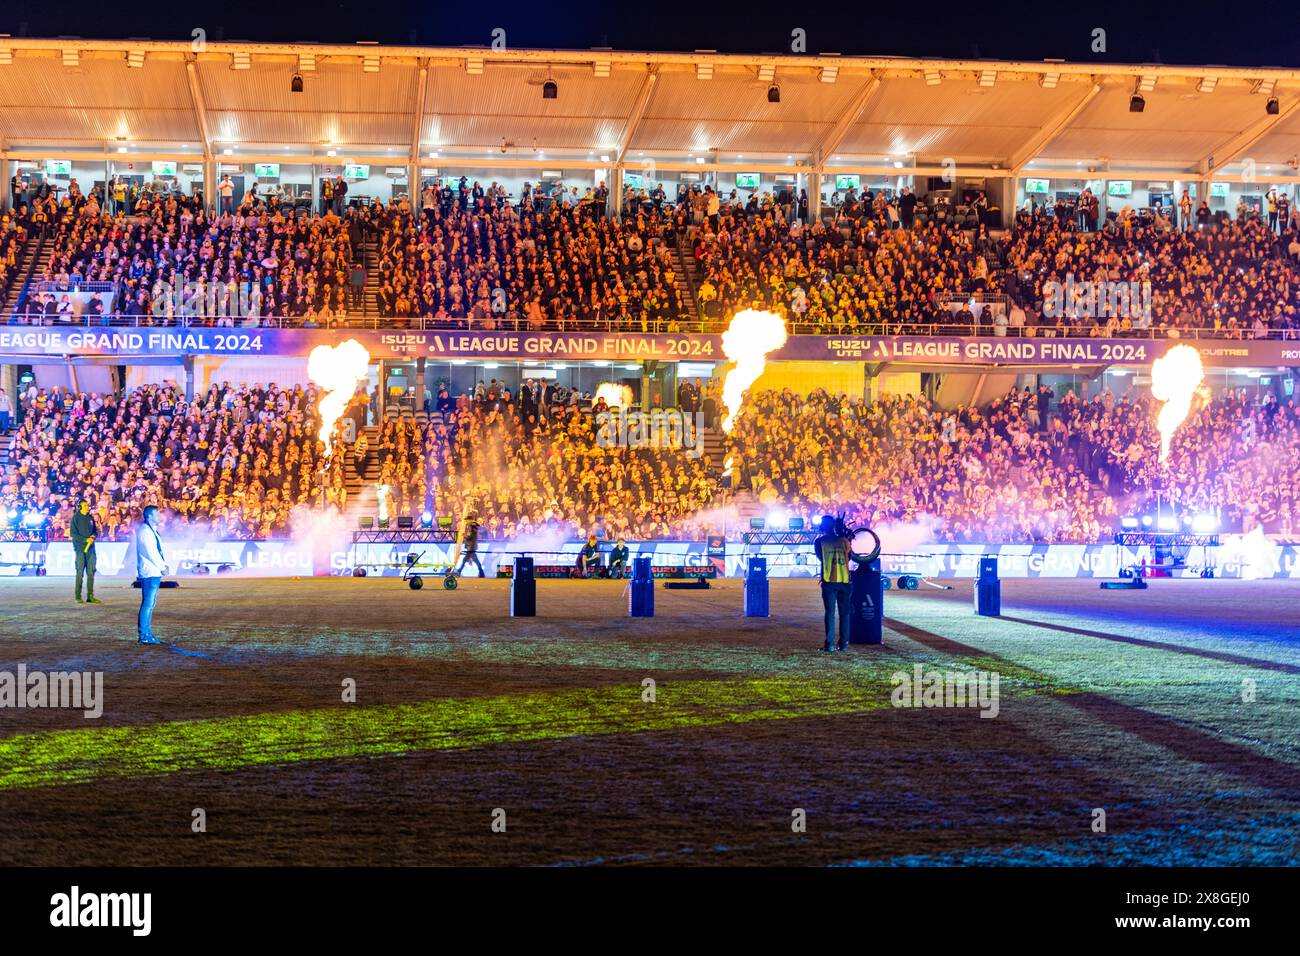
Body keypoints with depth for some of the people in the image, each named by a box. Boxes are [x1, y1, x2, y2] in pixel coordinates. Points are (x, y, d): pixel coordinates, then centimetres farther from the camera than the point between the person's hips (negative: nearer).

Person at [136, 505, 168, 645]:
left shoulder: (152, 531, 19)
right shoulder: (144, 531, -13)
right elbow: (150, 552, -17)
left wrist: (164, 564, 7)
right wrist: (162, 567, -10)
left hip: (155, 572, 10)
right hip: (149, 572, -10)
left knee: (151, 603, 12)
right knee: (148, 603, -10)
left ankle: (148, 634, 16)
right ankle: (144, 635, -10)